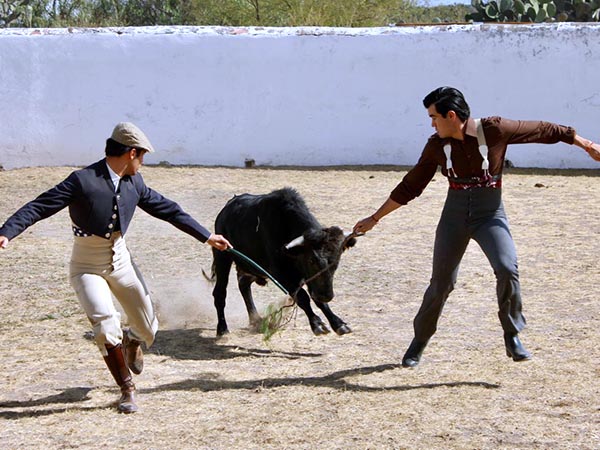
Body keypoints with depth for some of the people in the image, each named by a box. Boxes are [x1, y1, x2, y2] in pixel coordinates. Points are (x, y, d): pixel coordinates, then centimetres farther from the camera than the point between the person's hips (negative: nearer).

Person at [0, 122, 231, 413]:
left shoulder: (133, 183, 0)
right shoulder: (83, 181, -19)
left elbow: (167, 209, 12)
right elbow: (39, 207, -22)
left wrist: (206, 237, 17)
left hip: (121, 261, 6)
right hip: (87, 267, -5)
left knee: (148, 331, 10)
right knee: (107, 329, -21)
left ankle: (131, 341, 49)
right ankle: (127, 390, 1)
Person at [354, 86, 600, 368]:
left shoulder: (495, 130, -11)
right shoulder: (437, 146, -1)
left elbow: (544, 131, -2)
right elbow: (410, 187, 7)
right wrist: (375, 218, 9)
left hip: (490, 214, -2)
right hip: (454, 215, 2)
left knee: (507, 269, -24)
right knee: (441, 283, 2)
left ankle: (512, 337, -6)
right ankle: (419, 342, 23)